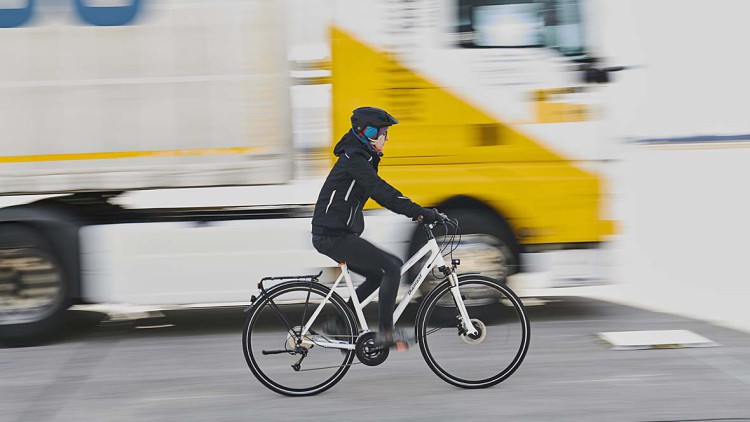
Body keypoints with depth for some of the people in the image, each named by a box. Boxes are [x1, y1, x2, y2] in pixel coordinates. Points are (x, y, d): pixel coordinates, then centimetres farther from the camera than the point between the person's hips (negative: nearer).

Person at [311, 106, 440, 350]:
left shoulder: (362, 158, 17)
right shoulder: (354, 159, -15)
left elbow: (382, 192, 20)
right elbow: (380, 192, -25)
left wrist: (417, 211, 11)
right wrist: (419, 212, -28)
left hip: (334, 234, 10)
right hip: (332, 236, -10)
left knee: (377, 275, 17)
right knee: (392, 267, -12)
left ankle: (338, 325, 19)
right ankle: (386, 332, -8)